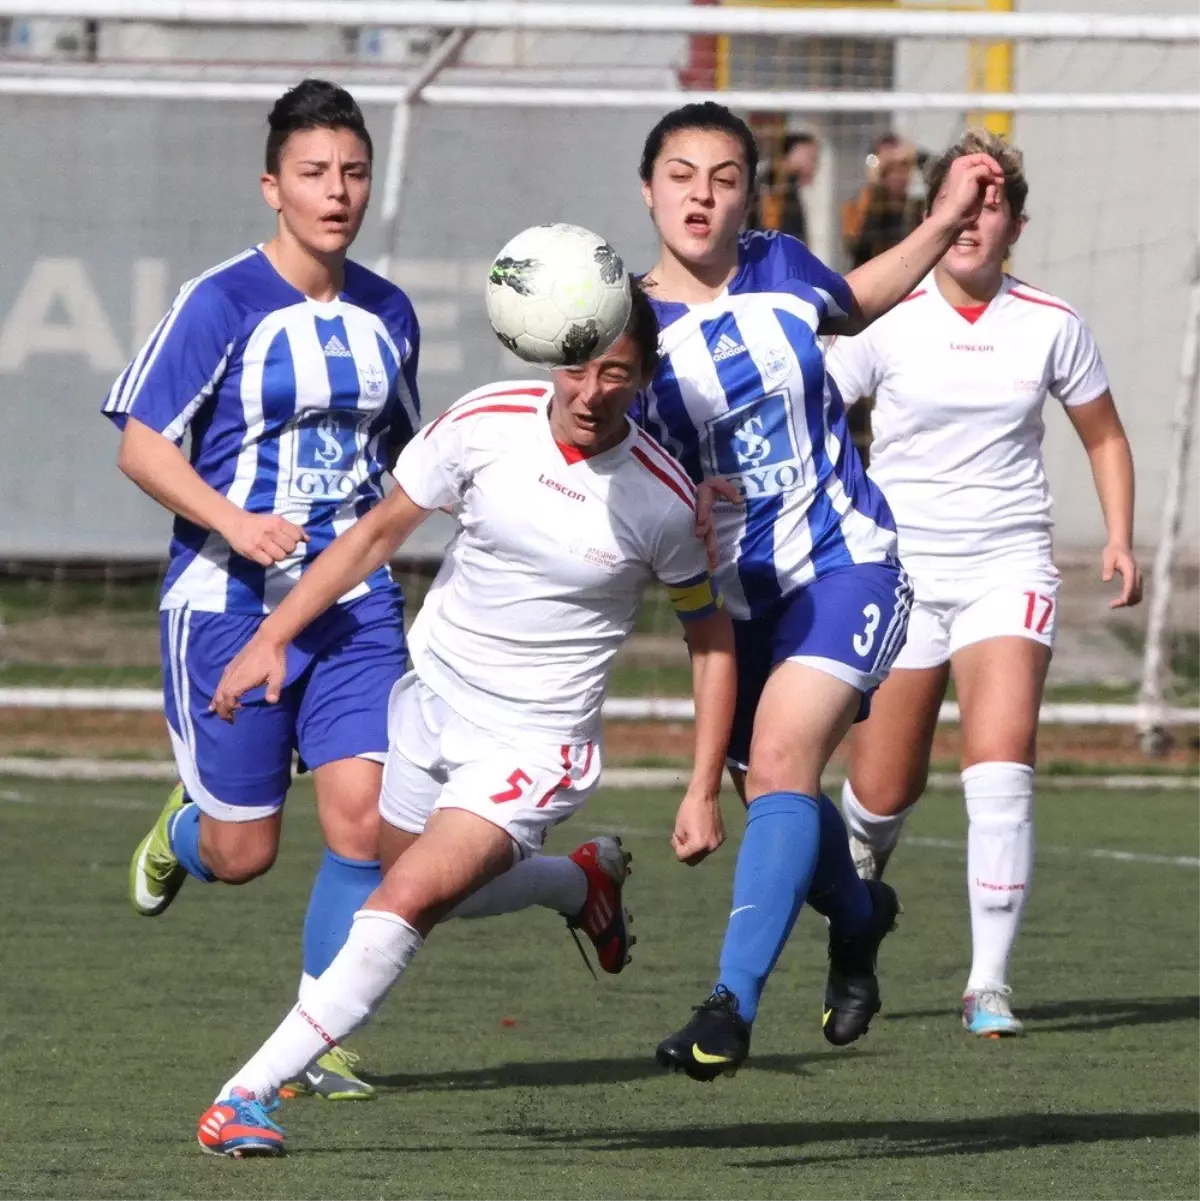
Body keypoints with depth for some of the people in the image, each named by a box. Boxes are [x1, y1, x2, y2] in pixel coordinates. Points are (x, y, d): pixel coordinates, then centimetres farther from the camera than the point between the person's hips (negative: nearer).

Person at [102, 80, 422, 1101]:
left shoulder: (387, 315, 7)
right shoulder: (223, 304, -9)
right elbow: (141, 444, -9)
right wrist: (234, 522, -22)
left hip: (353, 603, 4)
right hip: (229, 600, -4)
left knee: (365, 813, -12)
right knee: (243, 852, 1)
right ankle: (182, 832, 39)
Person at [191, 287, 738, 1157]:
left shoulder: (663, 498, -16)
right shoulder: (485, 425, -12)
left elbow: (711, 634, 0)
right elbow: (381, 532, 3)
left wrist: (704, 792, -3)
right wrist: (273, 636, -2)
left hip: (534, 743, -5)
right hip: (429, 701, 5)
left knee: (410, 901, -22)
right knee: (413, 887, 21)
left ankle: (252, 1091, -20)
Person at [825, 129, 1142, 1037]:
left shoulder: (1051, 326, 1)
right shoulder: (887, 320, -2)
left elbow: (1104, 435, 15)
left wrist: (1120, 538, 4)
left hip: (1008, 568, 0)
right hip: (900, 567, 0)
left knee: (1001, 764, -20)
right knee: (883, 793, 3)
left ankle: (989, 985, -14)